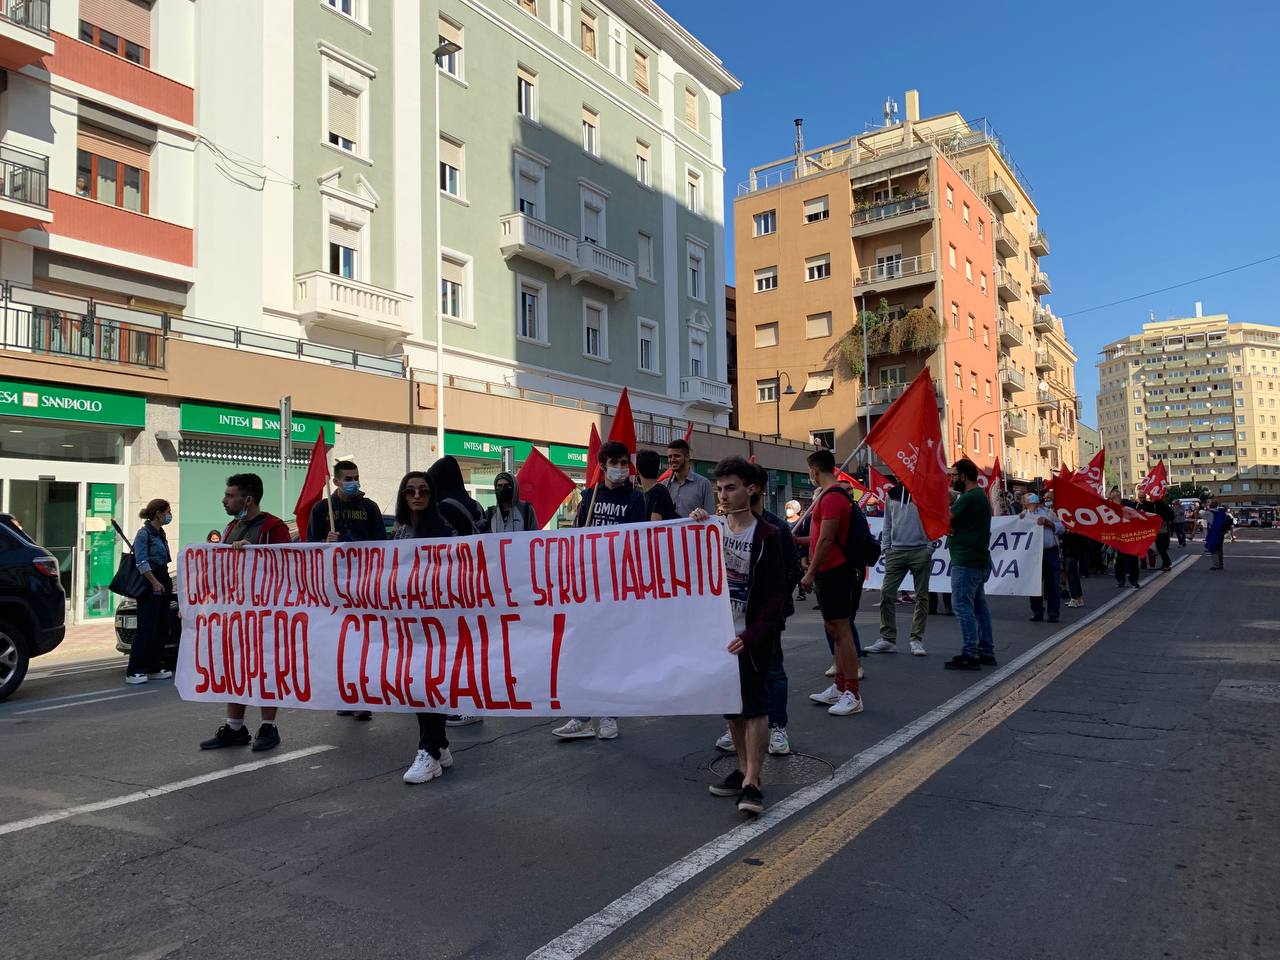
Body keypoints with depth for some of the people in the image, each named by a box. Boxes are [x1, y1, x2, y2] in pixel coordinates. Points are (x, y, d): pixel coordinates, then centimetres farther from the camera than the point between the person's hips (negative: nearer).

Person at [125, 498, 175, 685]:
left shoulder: (160, 533, 16)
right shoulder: (144, 533, -9)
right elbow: (142, 562, -16)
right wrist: (155, 583, -19)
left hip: (163, 583, 9)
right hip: (150, 586, -9)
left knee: (162, 628, 10)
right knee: (146, 629, -9)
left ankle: (155, 668, 18)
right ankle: (134, 671, -4)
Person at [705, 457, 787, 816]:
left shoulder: (766, 535, -10)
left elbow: (776, 595, -13)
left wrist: (752, 635, -23)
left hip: (752, 637, -5)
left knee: (754, 706, -5)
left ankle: (751, 783, -2)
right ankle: (744, 769, 25)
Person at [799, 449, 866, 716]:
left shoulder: (832, 497, -17)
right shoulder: (831, 495, 16)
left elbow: (826, 539, -21)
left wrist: (810, 573, -19)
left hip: (835, 572, -11)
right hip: (832, 572, 11)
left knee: (840, 629, -8)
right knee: (835, 629, 15)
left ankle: (853, 695, -4)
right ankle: (839, 688, 23)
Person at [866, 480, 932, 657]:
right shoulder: (892, 494, 12)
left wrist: (929, 548, -9)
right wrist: (885, 547, 7)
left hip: (920, 551, -3)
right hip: (896, 551, 4)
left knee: (921, 596, 2)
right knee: (886, 593, -2)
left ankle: (917, 639, 9)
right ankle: (888, 639, 5)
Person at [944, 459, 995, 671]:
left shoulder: (969, 498, -17)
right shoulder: (981, 495, 17)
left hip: (966, 562, -11)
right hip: (979, 560, 11)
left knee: (963, 606, -7)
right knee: (979, 606, 14)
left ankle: (970, 654, -6)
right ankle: (986, 652, 20)